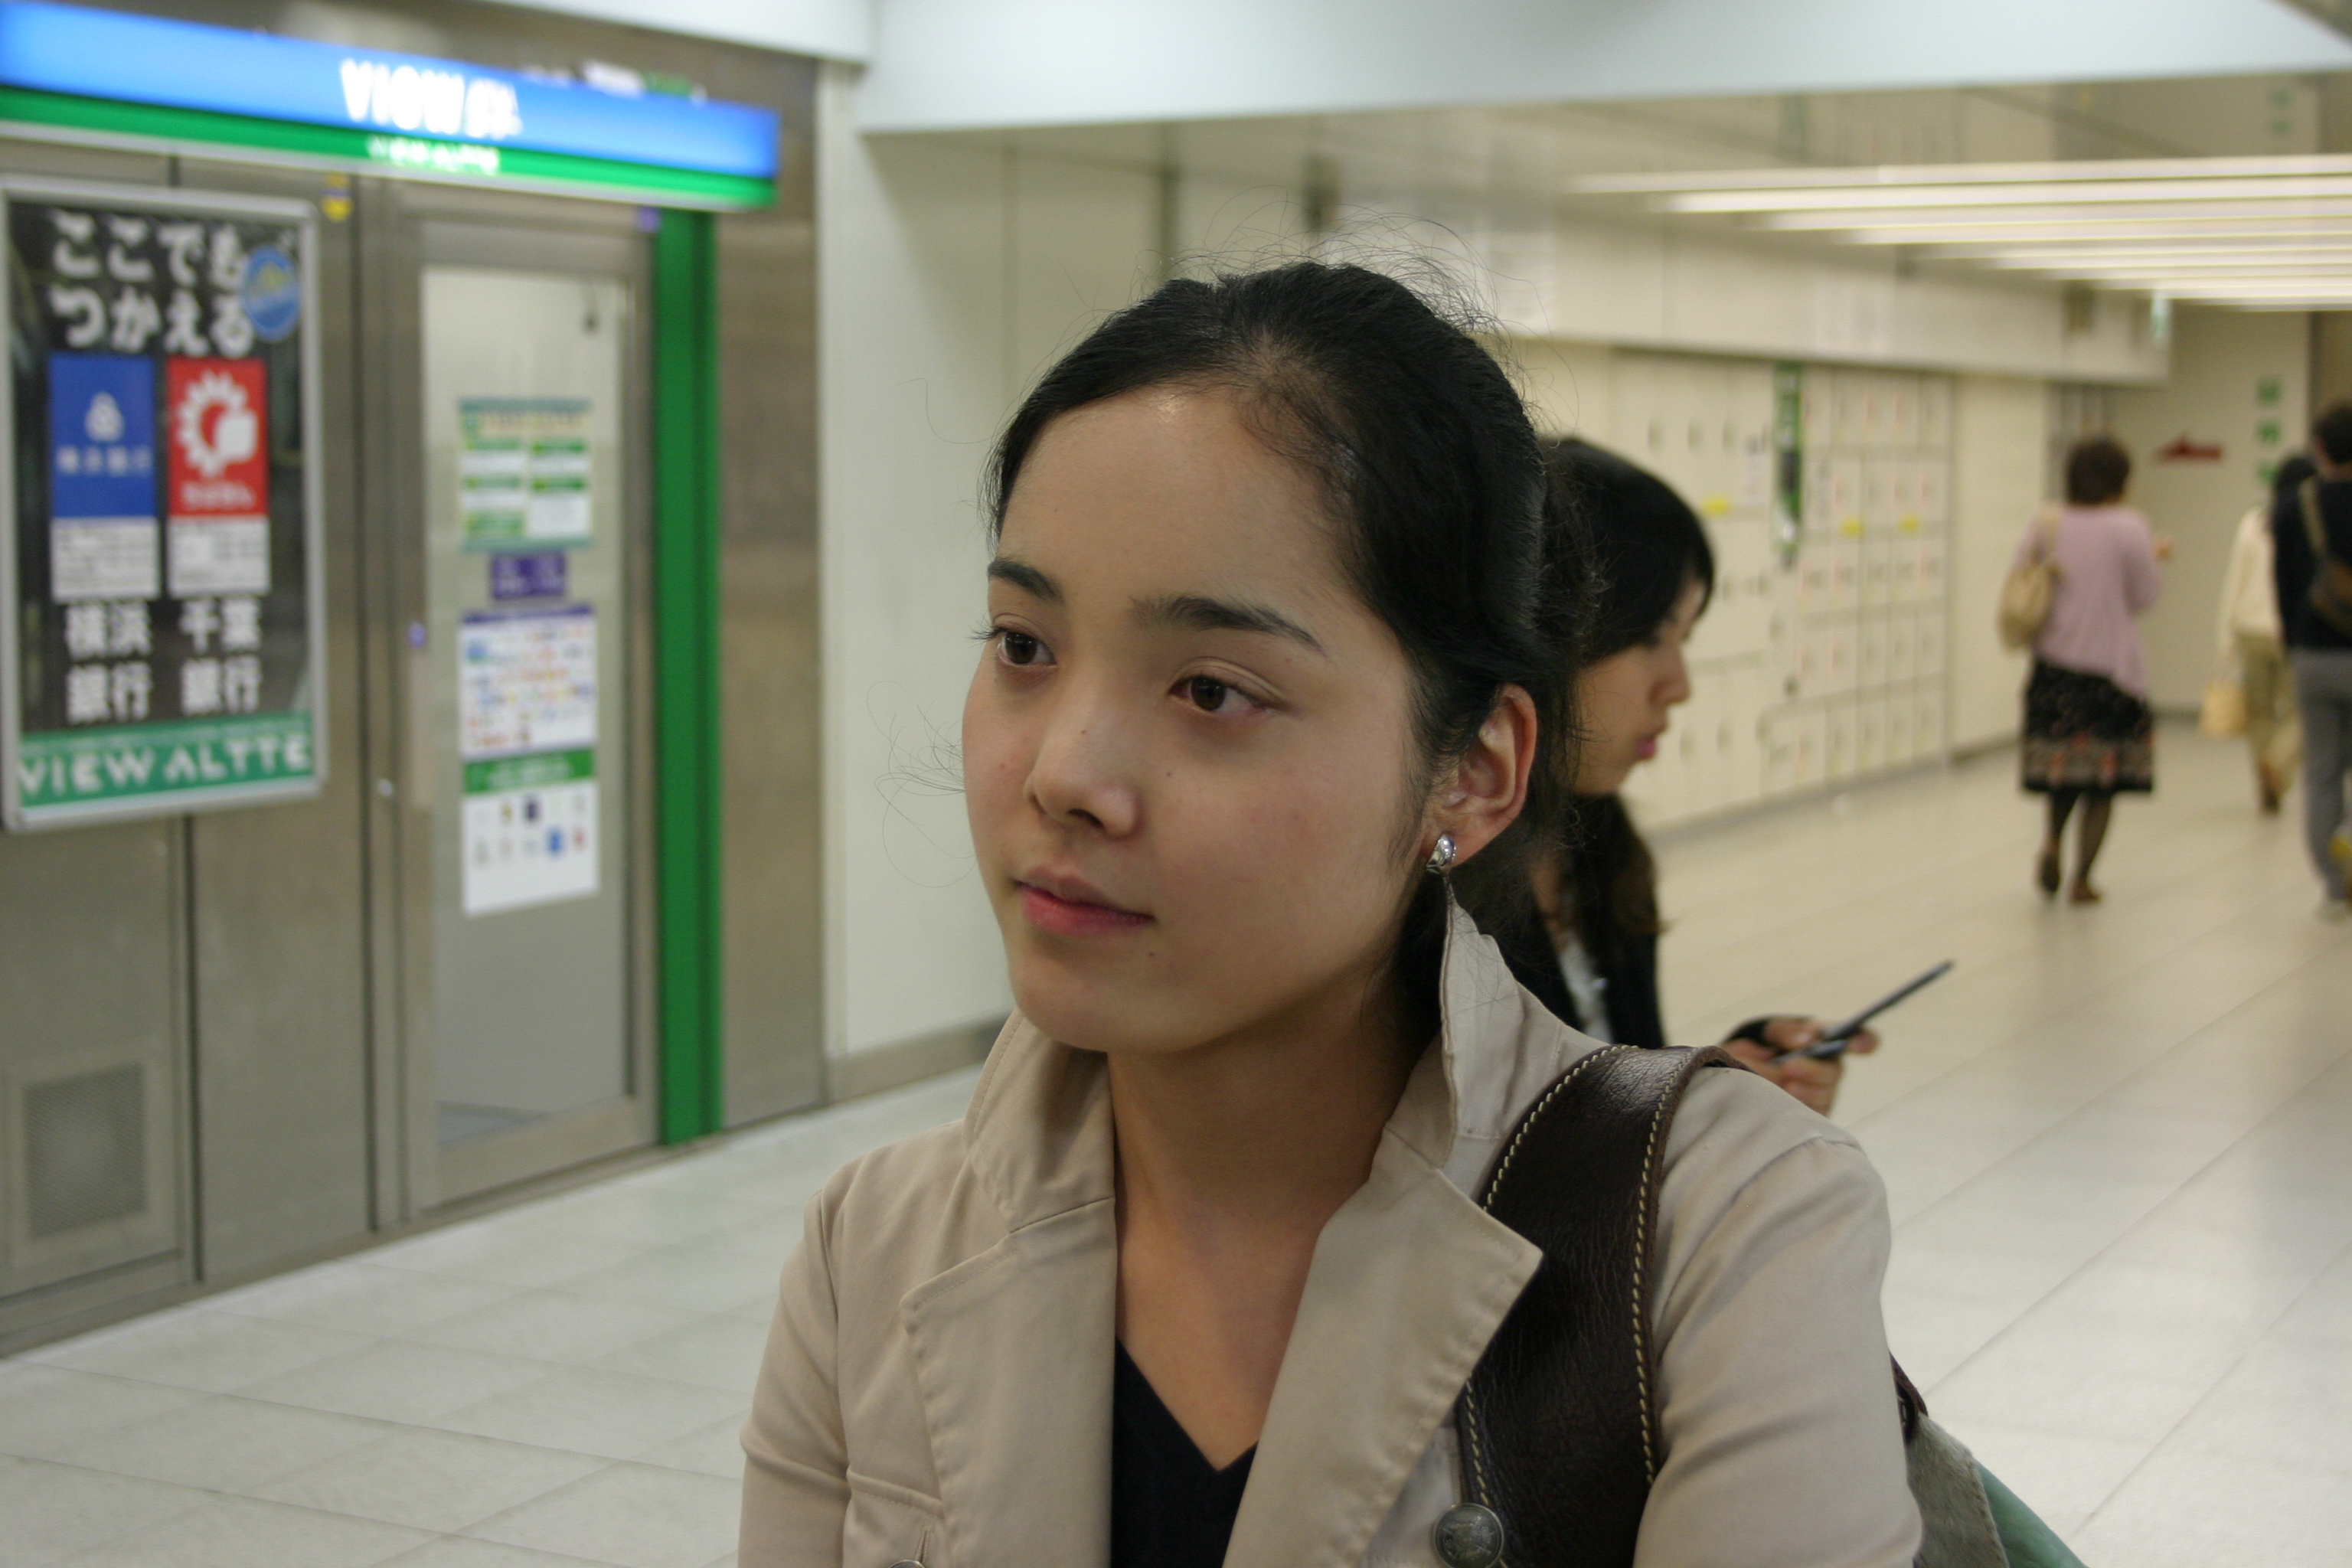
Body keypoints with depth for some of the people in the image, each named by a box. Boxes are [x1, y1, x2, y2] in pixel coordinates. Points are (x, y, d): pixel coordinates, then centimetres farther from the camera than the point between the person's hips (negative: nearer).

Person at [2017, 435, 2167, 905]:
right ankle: (2081, 880, 5)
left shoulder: (2045, 526, 0)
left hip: (2053, 667, 4)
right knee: (2103, 781, 7)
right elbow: (2144, 596, -4)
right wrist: (2153, 557, 14)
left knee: (2062, 762, 22)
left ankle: (2053, 841, 2)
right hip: (2110, 667, -3)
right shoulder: (2127, 527, -10)